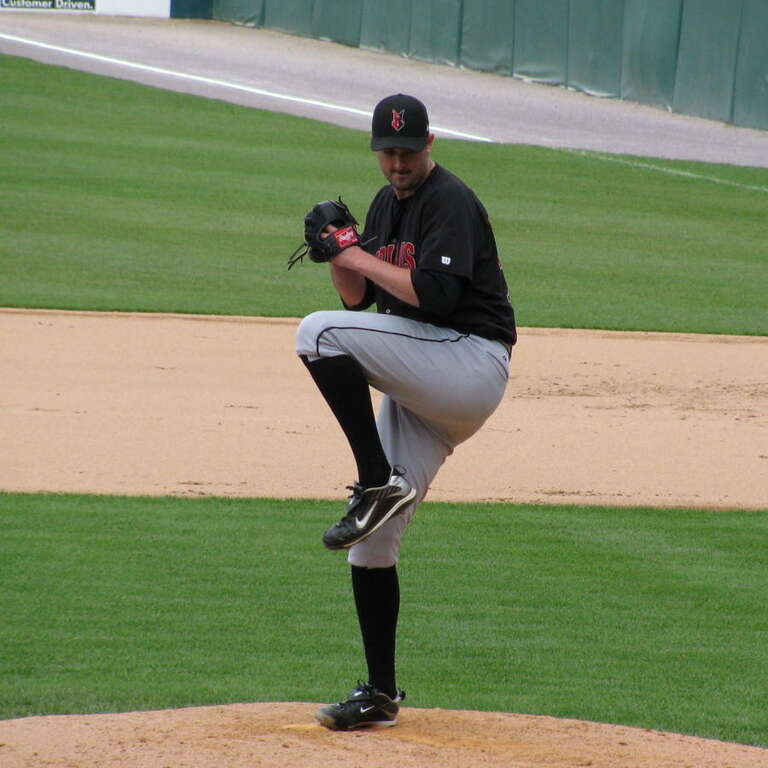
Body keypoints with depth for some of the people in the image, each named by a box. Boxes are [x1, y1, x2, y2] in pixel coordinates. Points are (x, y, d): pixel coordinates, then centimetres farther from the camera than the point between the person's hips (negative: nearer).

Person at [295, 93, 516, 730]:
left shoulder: (450, 201, -10)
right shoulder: (389, 202, 17)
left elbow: (435, 294, -23)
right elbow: (359, 298, 18)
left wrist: (362, 257, -13)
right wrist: (338, 253, -1)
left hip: (472, 362, -9)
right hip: (422, 388, 9)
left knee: (320, 333, -25)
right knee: (372, 541, 4)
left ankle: (379, 483, -21)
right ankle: (380, 694, 10)